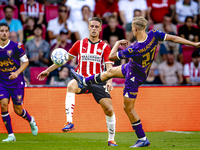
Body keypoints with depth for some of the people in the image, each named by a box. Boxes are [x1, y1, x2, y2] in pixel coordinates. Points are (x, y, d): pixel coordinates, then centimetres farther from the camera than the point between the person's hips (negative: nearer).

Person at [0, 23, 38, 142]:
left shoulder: (15, 47, -9)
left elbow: (25, 61, -2)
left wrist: (17, 73, -15)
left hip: (17, 82, -2)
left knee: (18, 110, 0)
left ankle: (31, 120, 37)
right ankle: (11, 135, -7)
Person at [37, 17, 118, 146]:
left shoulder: (104, 47, 6)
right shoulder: (80, 44, 11)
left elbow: (109, 66, -5)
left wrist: (109, 81, -24)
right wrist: (48, 70, 19)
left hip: (98, 81, 0)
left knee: (109, 110, -9)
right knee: (71, 86, -36)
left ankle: (111, 139, 13)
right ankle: (69, 122, -42)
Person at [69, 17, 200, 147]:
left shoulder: (135, 49, -37)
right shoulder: (153, 35, -23)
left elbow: (112, 57, -25)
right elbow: (173, 38, -19)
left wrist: (118, 43, -6)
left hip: (134, 77, -9)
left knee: (129, 108, 3)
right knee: (110, 72, 26)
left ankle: (143, 139, 10)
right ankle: (84, 82, 50)